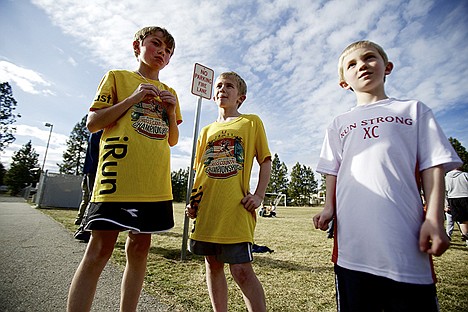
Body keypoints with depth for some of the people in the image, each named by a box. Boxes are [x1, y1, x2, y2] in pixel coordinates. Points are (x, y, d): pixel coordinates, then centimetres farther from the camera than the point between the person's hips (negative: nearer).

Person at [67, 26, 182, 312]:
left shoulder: (170, 93, 21)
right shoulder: (118, 77, 11)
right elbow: (93, 124, 2)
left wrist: (172, 112, 1)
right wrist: (133, 98, -7)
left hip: (155, 182, 5)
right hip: (118, 177, -4)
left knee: (140, 248, 9)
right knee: (100, 249, -3)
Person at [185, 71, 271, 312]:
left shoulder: (251, 122, 5)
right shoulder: (207, 131, 16)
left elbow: (265, 161, 2)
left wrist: (259, 195, -9)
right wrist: (192, 201, 9)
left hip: (236, 208, -5)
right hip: (207, 207, 6)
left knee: (241, 270, -5)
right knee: (213, 266, 14)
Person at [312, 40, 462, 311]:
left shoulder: (413, 110, 12)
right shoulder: (339, 124, 16)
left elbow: (433, 166, 5)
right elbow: (332, 172, 13)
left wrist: (434, 219, -5)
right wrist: (329, 207, 1)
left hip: (405, 238, -1)